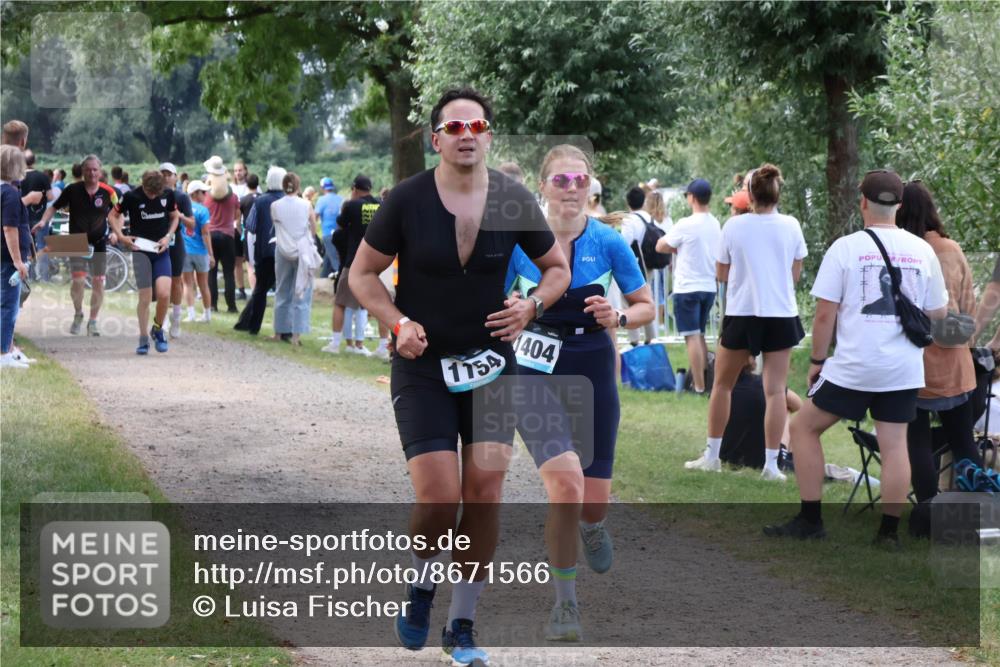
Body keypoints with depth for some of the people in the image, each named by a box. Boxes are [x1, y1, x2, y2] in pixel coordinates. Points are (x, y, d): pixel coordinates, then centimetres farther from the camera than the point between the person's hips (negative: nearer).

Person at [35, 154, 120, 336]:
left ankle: (93, 321, 14)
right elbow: (55, 207, 4)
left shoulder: (108, 192, -6)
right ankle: (78, 315, 14)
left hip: (98, 243, 1)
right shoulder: (72, 189, -8)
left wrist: (115, 233, -8)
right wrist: (43, 221, -12)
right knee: (78, 280, -12)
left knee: (98, 282, -1)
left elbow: (116, 214, 7)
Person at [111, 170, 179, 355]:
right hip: (140, 251, -2)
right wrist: (121, 236, -10)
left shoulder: (168, 194, -2)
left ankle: (158, 329, 11)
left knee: (164, 294, -14)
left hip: (161, 250, 2)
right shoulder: (132, 196, -9)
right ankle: (143, 339, 7)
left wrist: (168, 236, -2)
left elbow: (174, 217, 14)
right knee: (145, 297, -5)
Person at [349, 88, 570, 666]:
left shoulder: (515, 201, -2)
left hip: (492, 360, 2)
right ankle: (422, 586, 22)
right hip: (423, 364, -2)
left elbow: (558, 267, 11)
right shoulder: (407, 200, -8)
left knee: (486, 492, -6)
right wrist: (398, 323, -14)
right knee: (439, 499, -12)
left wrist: (532, 306, -9)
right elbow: (363, 273, 2)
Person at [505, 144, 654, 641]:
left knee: (594, 501, 3)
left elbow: (647, 305, 3)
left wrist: (619, 318, -17)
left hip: (593, 376, 2)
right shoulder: (519, 242, -5)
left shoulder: (608, 242, -4)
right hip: (538, 376, -2)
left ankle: (591, 526, 45)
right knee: (566, 483, -22)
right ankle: (564, 603, -3)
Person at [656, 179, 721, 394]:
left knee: (692, 336, -4)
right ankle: (705, 379, 22)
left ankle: (699, 386, -7)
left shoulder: (686, 225, -15)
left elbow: (661, 247, -6)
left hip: (688, 288, -7)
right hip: (710, 286, 7)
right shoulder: (715, 224, 6)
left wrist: (676, 248, 11)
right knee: (700, 335, 19)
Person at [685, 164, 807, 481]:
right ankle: (771, 463, -3)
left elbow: (722, 274, 2)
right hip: (781, 315, 0)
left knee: (722, 385, 15)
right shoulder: (791, 226, -3)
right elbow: (795, 274, 6)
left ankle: (712, 455, 19)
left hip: (741, 314, 0)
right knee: (775, 389, 0)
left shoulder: (733, 226, -6)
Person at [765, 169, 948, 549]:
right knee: (894, 445, 9)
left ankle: (810, 520, 10)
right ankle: (889, 531, 7)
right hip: (904, 370, 3)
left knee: (804, 427, 11)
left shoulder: (845, 248, -6)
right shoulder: (922, 251, 2)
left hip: (853, 366, -3)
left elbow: (824, 314, -7)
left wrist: (817, 361, 4)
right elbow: (938, 313, 9)